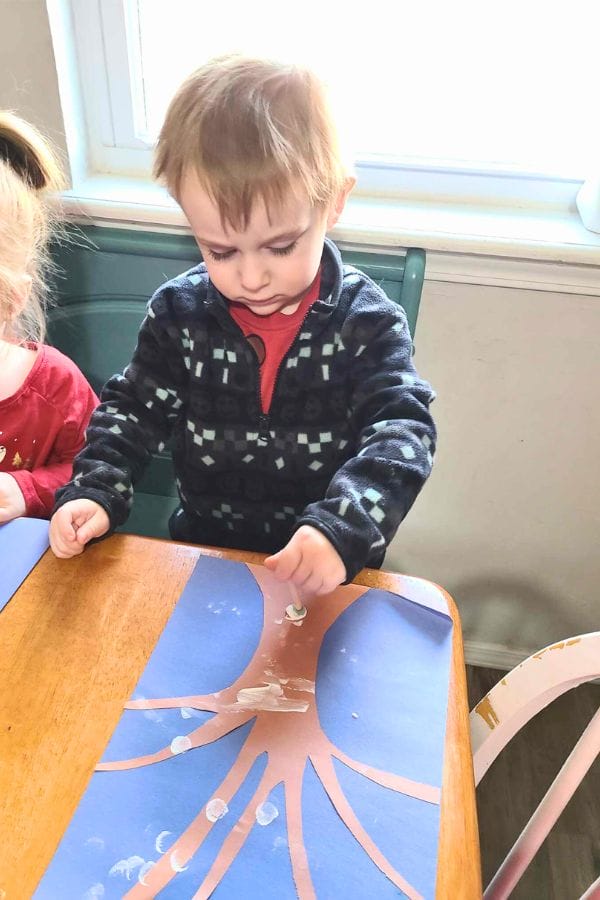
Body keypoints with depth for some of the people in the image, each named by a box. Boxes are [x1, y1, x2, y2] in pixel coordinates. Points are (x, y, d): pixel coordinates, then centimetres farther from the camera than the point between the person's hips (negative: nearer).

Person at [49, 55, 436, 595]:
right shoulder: (179, 312, -4)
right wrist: (96, 493, -10)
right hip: (204, 545, 1)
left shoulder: (367, 322, -11)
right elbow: (134, 409, 6)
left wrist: (343, 528, -34)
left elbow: (402, 430, -17)